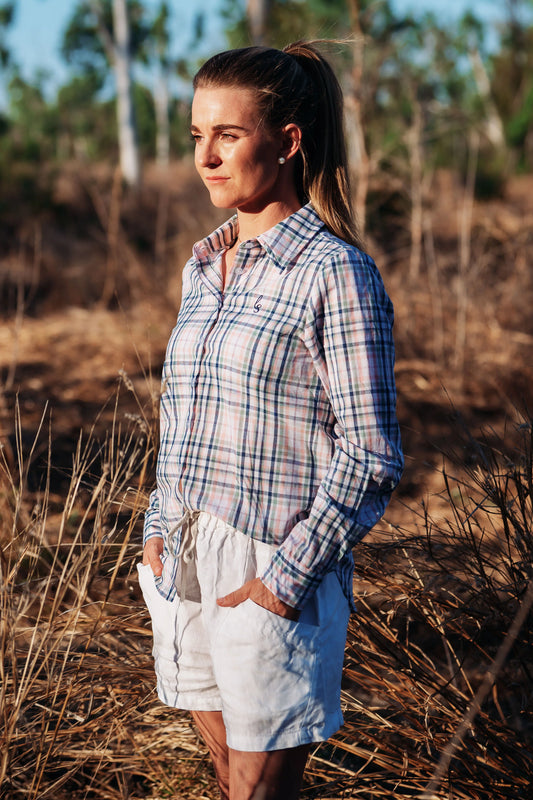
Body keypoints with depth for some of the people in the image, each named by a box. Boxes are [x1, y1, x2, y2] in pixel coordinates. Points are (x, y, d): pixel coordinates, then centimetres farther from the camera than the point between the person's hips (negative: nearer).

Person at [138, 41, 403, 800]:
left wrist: (287, 577, -16)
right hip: (184, 560, 7)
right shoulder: (204, 266, 10)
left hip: (272, 569, -6)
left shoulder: (336, 272, -12)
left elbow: (369, 454, -14)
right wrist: (159, 528, 8)